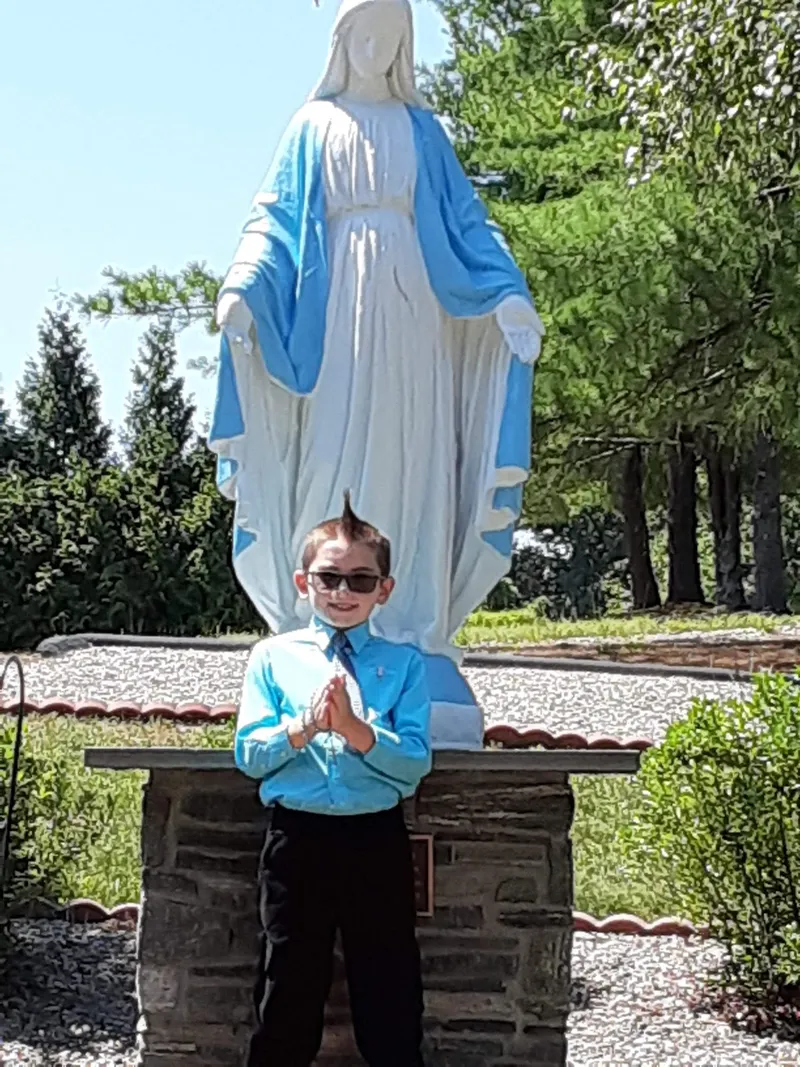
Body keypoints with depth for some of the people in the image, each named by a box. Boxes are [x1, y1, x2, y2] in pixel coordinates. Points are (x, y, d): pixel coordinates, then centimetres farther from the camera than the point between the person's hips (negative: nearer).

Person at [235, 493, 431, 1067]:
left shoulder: (404, 664, 2)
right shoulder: (274, 657, 4)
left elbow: (416, 762, -7)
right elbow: (250, 754, -3)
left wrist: (353, 726, -21)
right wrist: (305, 724, -19)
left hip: (379, 840, 0)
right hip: (297, 837, 0)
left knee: (390, 994, 10)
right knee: (289, 989, 12)